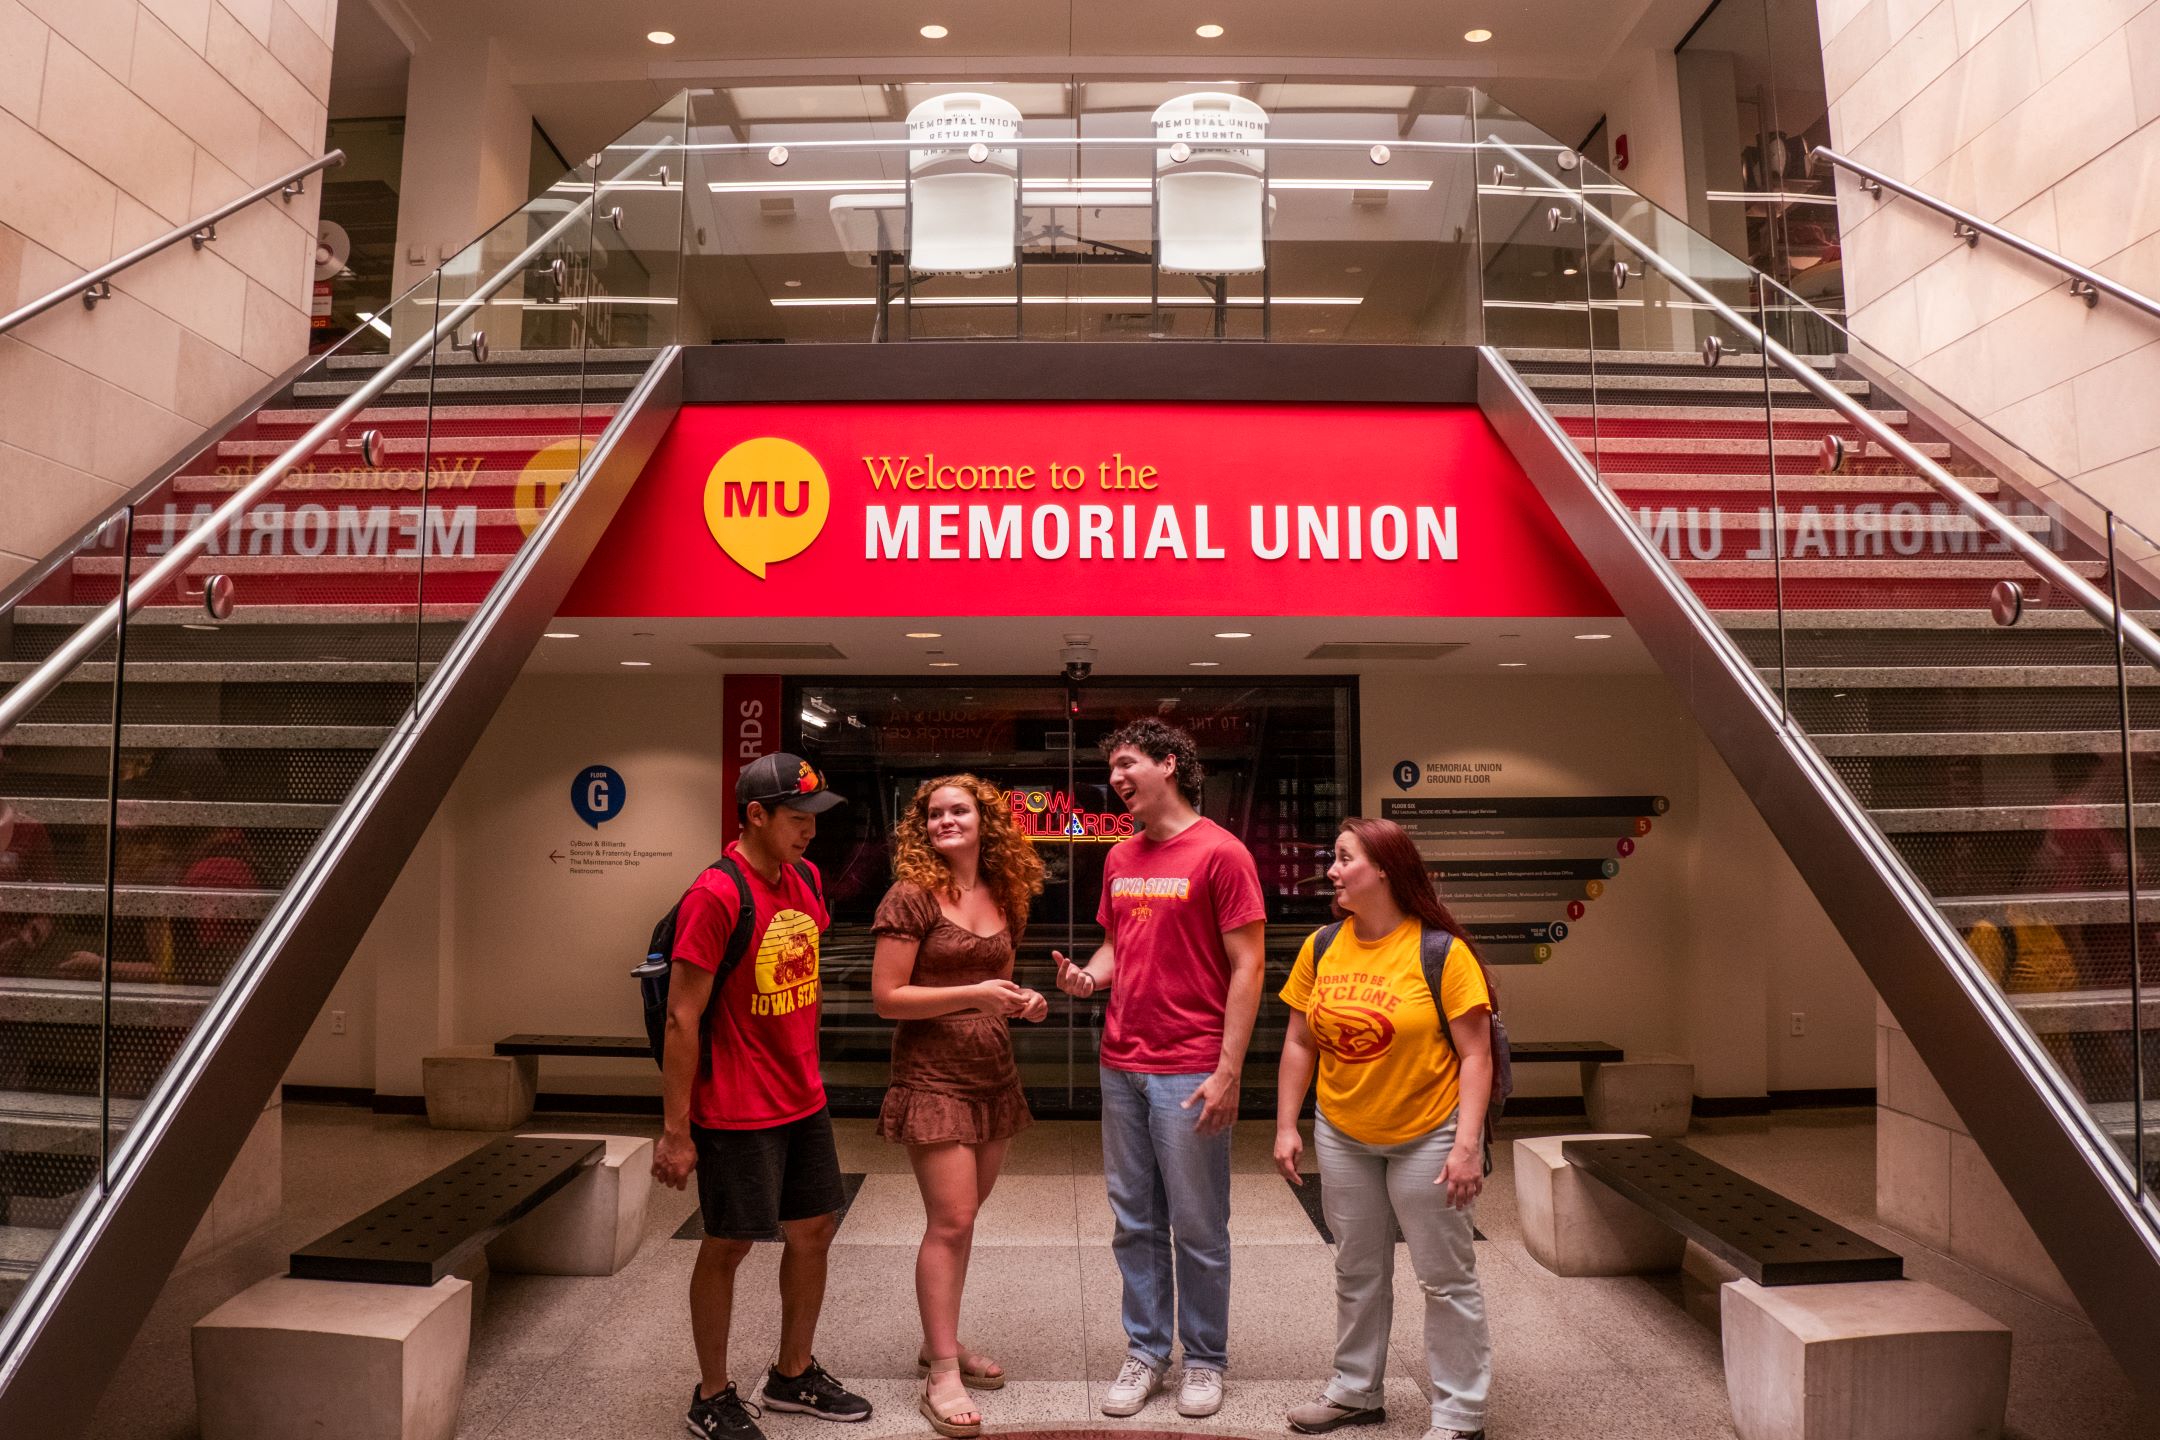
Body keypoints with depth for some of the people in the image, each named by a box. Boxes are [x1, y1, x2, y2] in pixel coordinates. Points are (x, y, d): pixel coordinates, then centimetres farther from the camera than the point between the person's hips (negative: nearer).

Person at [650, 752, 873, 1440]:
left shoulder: (805, 880, 4)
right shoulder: (715, 896, -20)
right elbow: (682, 1018, -19)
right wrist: (675, 1131, -17)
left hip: (803, 1101, 8)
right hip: (736, 1112, -8)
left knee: (814, 1230, 16)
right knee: (727, 1246, 7)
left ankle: (793, 1375, 36)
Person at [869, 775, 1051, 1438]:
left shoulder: (1005, 898, 7)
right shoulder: (912, 895, -11)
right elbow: (887, 997, -14)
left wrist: (1023, 1003, -1)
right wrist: (975, 993, -22)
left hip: (994, 1076, 6)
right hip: (933, 1077, -6)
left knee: (961, 1218, 16)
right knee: (950, 1222, -5)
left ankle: (942, 1342, 32)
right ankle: (941, 1377, 9)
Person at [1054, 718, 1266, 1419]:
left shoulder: (1221, 853, -10)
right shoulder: (1120, 859, 10)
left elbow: (1246, 967, -11)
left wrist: (1228, 1072, -15)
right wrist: (1089, 975, -2)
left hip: (1190, 1072, -6)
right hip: (1121, 1067, 6)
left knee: (1197, 1228, 8)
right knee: (1135, 1222, 14)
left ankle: (1206, 1359, 26)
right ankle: (1146, 1351, 30)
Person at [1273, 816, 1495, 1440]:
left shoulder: (1442, 952, -16)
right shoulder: (1321, 948, -3)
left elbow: (1475, 1055, -14)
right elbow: (1299, 1044, 3)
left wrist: (1467, 1144, -19)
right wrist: (1286, 1126, 1)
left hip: (1427, 1136, -4)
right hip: (1342, 1135, 5)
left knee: (1445, 1276, 7)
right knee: (1357, 1270, 18)